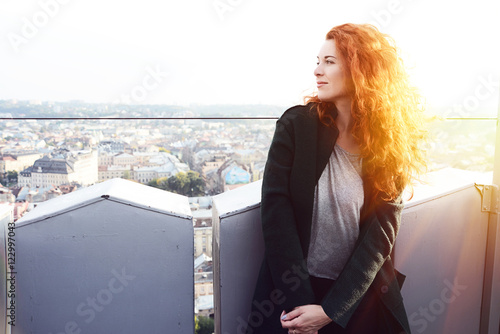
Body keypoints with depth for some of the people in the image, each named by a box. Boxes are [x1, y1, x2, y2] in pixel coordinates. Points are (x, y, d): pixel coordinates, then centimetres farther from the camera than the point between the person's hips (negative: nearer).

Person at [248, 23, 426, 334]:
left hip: (360, 294, 1)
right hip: (293, 288, 0)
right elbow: (276, 210, -13)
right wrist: (298, 301, -17)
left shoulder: (391, 146, -7)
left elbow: (381, 233, -10)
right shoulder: (297, 125, -10)